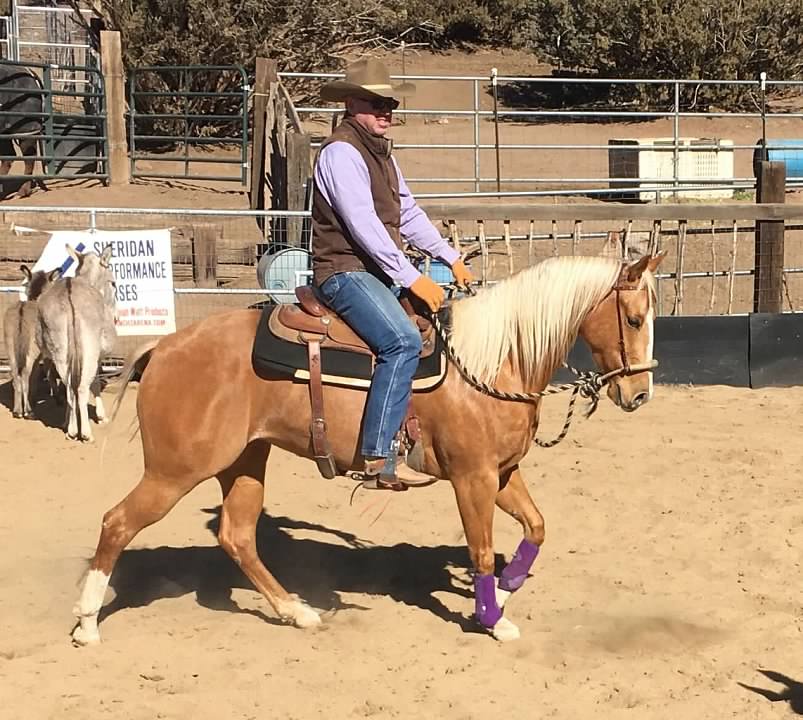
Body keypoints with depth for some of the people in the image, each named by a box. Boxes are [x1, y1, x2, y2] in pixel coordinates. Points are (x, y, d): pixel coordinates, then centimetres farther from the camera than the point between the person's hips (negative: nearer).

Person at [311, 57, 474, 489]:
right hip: (344, 271, -10)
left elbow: (409, 216, 21)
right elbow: (363, 225, -21)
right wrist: (412, 280, -22)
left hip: (382, 271, 10)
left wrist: (451, 259, 10)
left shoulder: (381, 153, 19)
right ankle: (379, 458, -30)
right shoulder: (341, 152, -13)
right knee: (403, 340, -29)